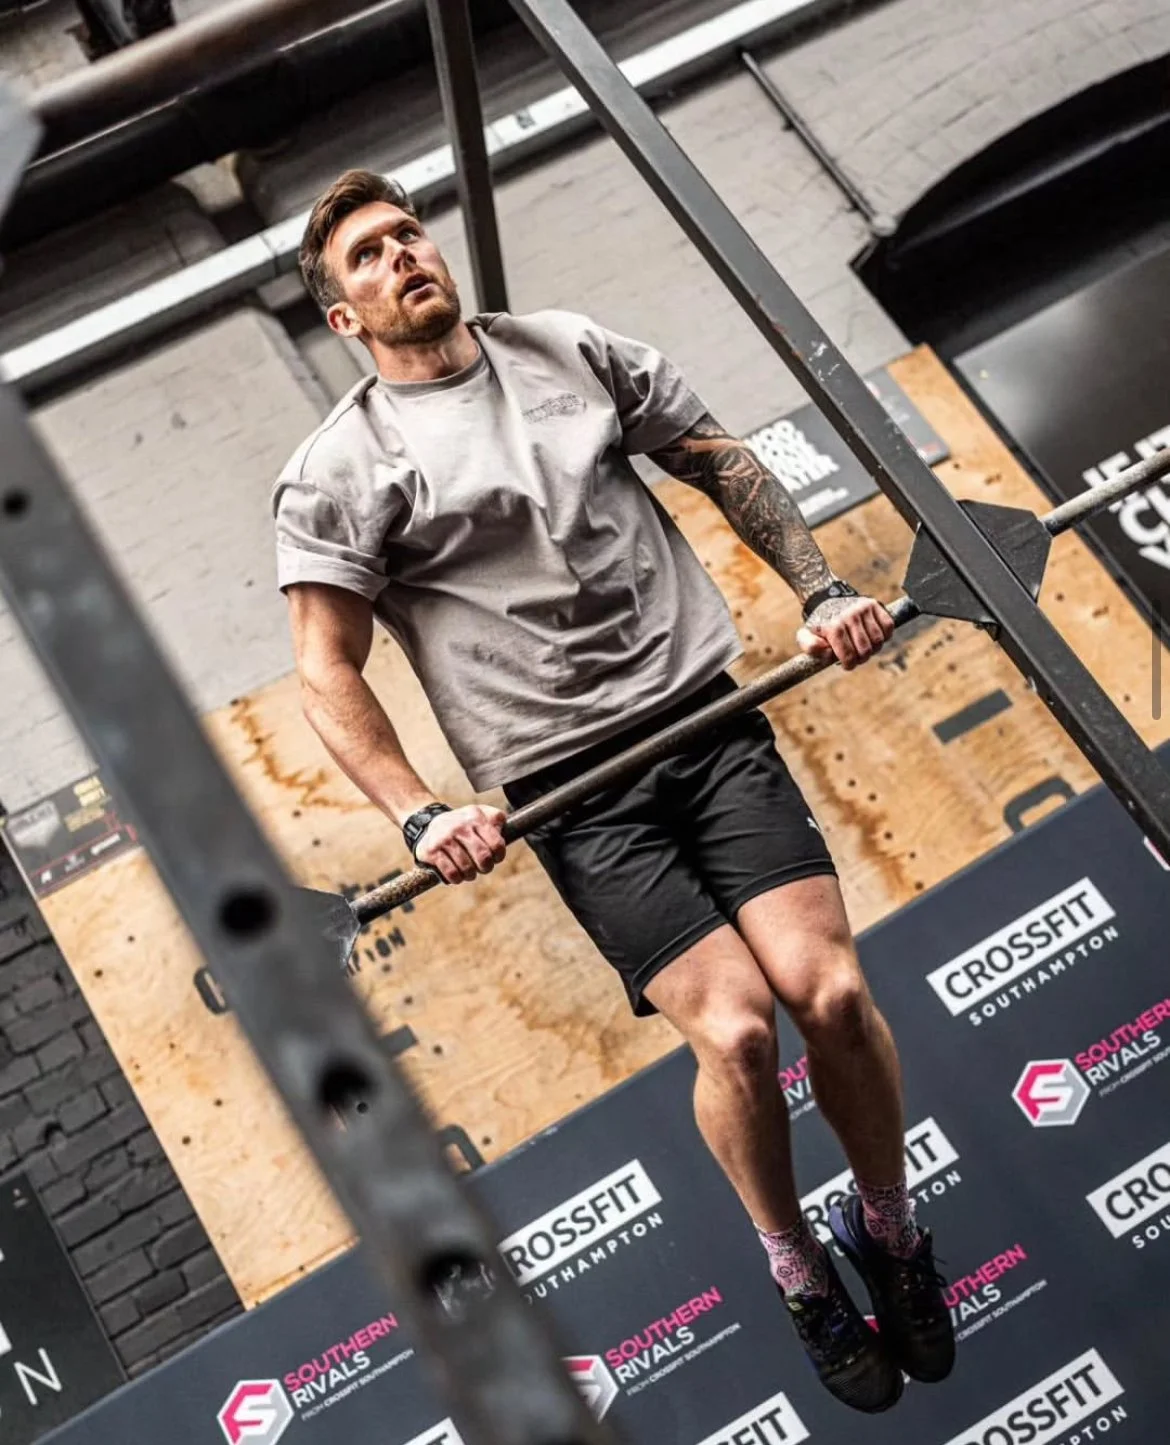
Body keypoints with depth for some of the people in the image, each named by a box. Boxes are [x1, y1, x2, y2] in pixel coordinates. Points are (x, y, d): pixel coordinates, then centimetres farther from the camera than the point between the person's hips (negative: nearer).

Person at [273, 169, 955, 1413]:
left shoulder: (572, 350, 11)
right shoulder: (340, 469, -1)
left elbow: (721, 463, 17)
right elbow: (327, 672, -2)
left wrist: (822, 588, 8)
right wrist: (421, 817, -13)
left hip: (708, 715, 3)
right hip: (570, 790, -3)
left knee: (829, 988, -9)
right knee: (735, 1029, -13)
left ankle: (890, 1228, 20)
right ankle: (799, 1274, 17)